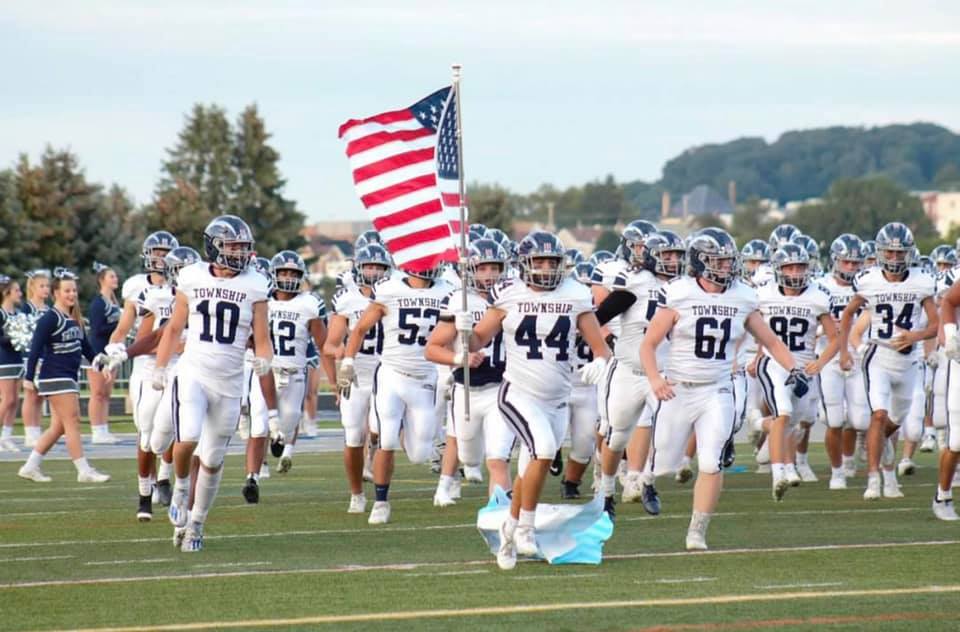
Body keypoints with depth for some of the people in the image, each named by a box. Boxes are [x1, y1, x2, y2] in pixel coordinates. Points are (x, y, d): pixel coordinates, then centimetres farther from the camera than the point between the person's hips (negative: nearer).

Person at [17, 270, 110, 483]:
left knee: (59, 426, 9)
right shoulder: (50, 318, -11)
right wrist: (29, 377, -17)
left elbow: (84, 346, 21)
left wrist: (99, 364, 16)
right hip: (54, 376, -9)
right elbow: (36, 348, -14)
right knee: (72, 422, -9)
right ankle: (84, 471, -8)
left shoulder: (75, 318, 13)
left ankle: (30, 467, 16)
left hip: (70, 377, 9)